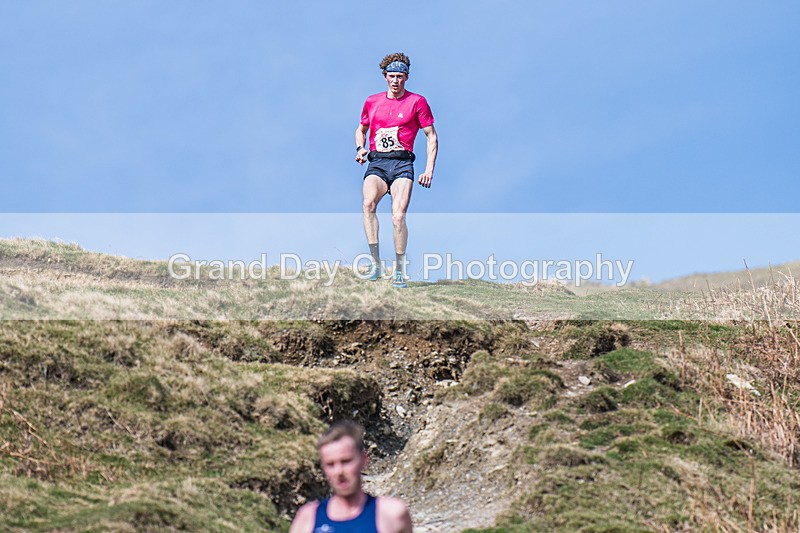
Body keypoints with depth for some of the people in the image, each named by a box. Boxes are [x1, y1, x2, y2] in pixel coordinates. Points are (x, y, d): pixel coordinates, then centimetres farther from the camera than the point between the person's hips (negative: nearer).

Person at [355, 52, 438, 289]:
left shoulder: (417, 101, 7)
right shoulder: (372, 101, 16)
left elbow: (432, 137, 9)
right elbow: (361, 130, 31)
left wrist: (429, 170, -1)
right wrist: (360, 148, 9)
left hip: (402, 164, -2)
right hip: (376, 163, 2)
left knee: (398, 216, -19)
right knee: (368, 203, -28)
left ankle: (399, 271, -6)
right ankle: (375, 263, -27)